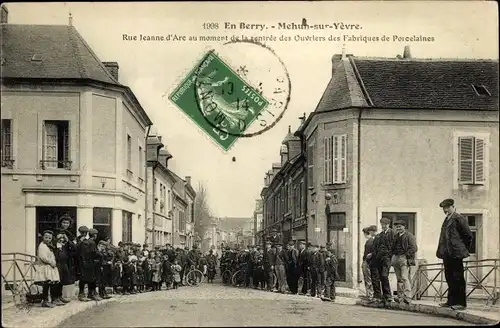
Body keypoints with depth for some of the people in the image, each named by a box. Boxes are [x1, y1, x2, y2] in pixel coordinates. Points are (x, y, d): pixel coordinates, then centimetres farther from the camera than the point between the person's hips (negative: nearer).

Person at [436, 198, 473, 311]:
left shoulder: (458, 218, -9)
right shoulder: (447, 220, 17)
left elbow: (468, 235, -10)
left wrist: (465, 250, -3)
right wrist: (441, 251, 12)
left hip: (455, 254, -9)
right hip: (447, 254, 9)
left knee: (458, 278, -4)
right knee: (450, 278, 12)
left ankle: (461, 303, 0)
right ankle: (451, 301, 20)